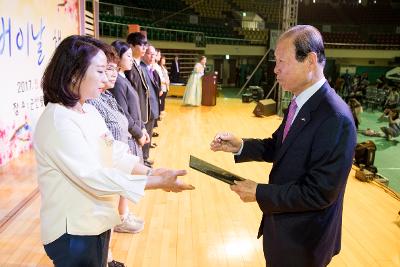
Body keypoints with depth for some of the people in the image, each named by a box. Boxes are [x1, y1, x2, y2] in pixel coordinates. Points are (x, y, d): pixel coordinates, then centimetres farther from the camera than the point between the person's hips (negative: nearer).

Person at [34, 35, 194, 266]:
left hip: (96, 220, 8)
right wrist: (159, 182, -27)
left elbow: (115, 154, 5)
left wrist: (151, 172, -8)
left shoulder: (89, 110, 5)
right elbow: (93, 176, -28)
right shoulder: (58, 120, -23)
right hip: (73, 230, -8)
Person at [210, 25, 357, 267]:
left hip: (303, 240, -7)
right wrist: (240, 146, -8)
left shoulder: (336, 119, -28)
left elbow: (319, 193, -27)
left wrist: (259, 193, -21)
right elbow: (278, 147, 8)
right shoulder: (300, 102, 0)